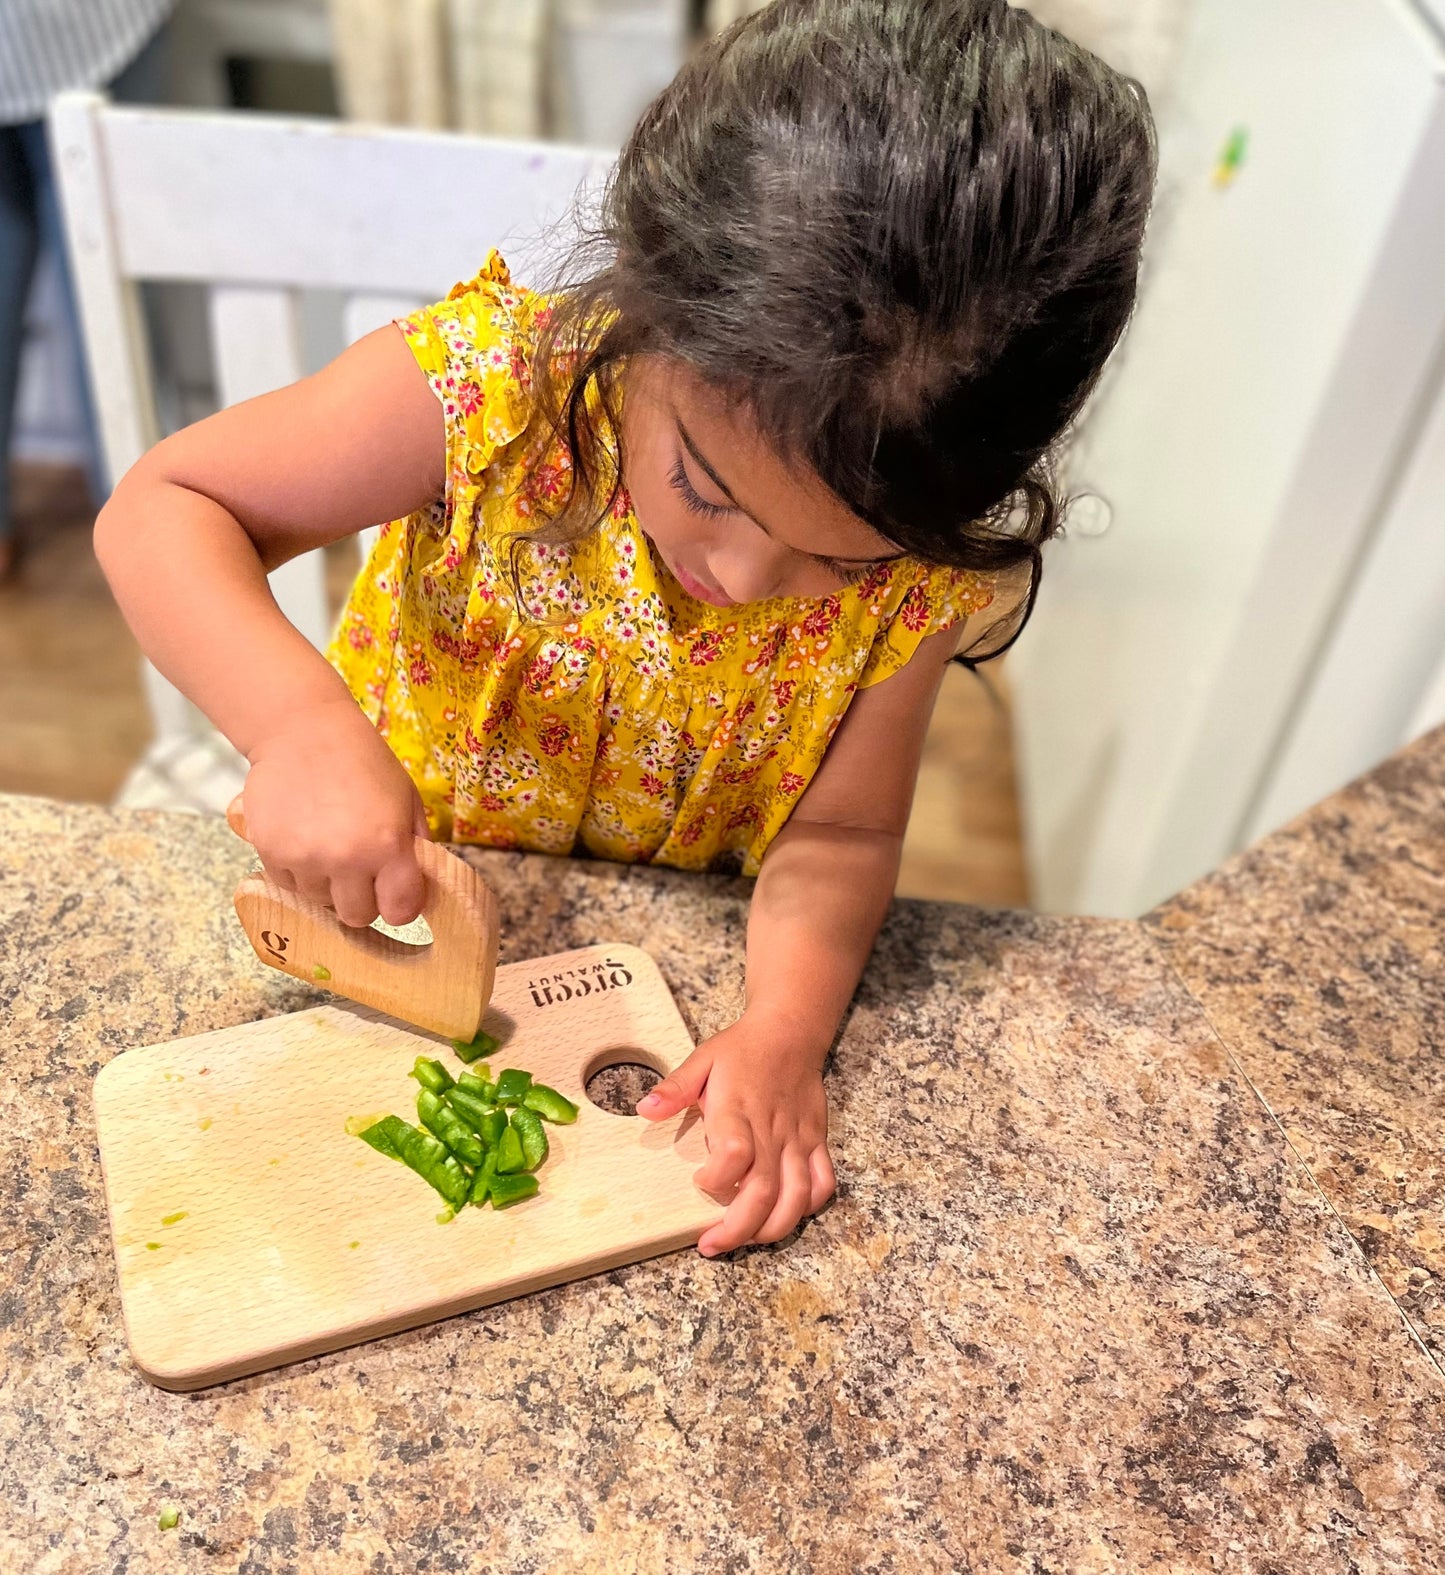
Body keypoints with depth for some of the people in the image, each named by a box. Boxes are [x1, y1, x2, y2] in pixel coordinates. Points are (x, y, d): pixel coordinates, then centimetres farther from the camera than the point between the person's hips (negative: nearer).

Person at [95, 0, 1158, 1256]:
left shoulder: (921, 576, -23)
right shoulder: (495, 382, -29)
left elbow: (836, 837, -15)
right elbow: (163, 509, -23)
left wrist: (786, 1030, -32)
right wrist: (301, 723, -40)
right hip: (383, 904, -3)